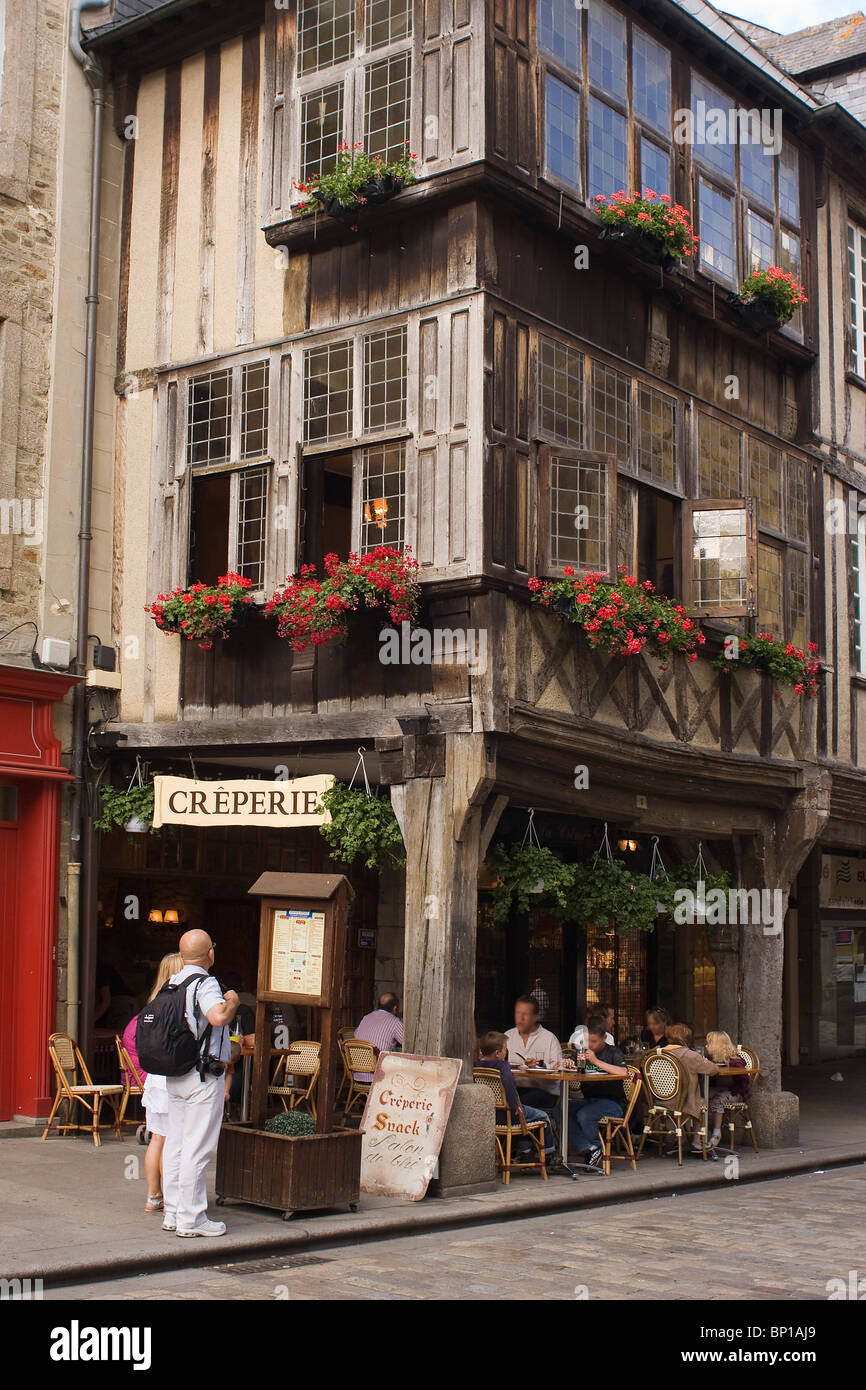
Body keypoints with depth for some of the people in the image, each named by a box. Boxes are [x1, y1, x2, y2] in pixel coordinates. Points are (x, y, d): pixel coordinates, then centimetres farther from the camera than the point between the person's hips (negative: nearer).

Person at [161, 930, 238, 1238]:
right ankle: (191, 1218, 0)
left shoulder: (172, 983, 11)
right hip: (203, 1077, -8)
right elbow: (219, 1017, -30)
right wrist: (232, 1000, -10)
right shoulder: (205, 983, -14)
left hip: (174, 1075, 8)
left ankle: (173, 1212, 20)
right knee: (197, 1148, -3)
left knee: (175, 1143, 13)